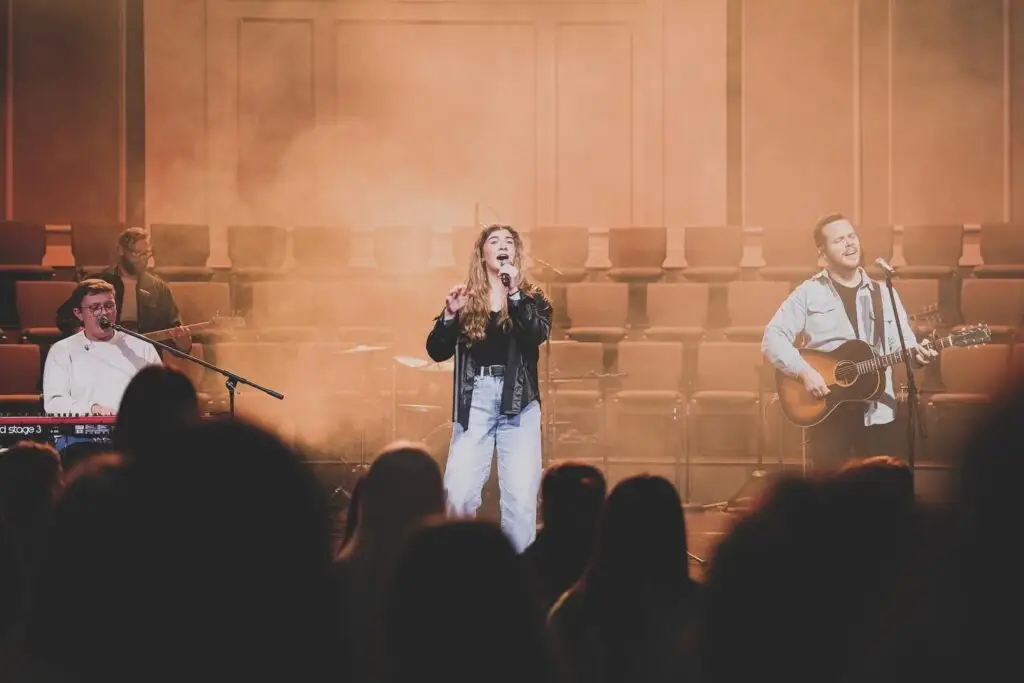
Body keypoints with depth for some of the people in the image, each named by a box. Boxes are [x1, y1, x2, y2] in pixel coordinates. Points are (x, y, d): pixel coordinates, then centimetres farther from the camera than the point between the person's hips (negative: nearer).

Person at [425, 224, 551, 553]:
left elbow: (538, 334, -11)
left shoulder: (531, 298, 9)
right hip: (474, 399, 0)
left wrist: (514, 294, -21)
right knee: (458, 492, -9)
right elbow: (437, 351, 4)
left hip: (518, 401, 0)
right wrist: (450, 315, -12)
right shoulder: (466, 298, 10)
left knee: (520, 495, -7)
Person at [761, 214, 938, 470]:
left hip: (878, 411, 3)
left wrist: (916, 354, -13)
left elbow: (902, 343, 10)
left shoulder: (884, 294, 11)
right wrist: (803, 371, -17)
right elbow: (772, 339, -5)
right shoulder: (808, 293, 1)